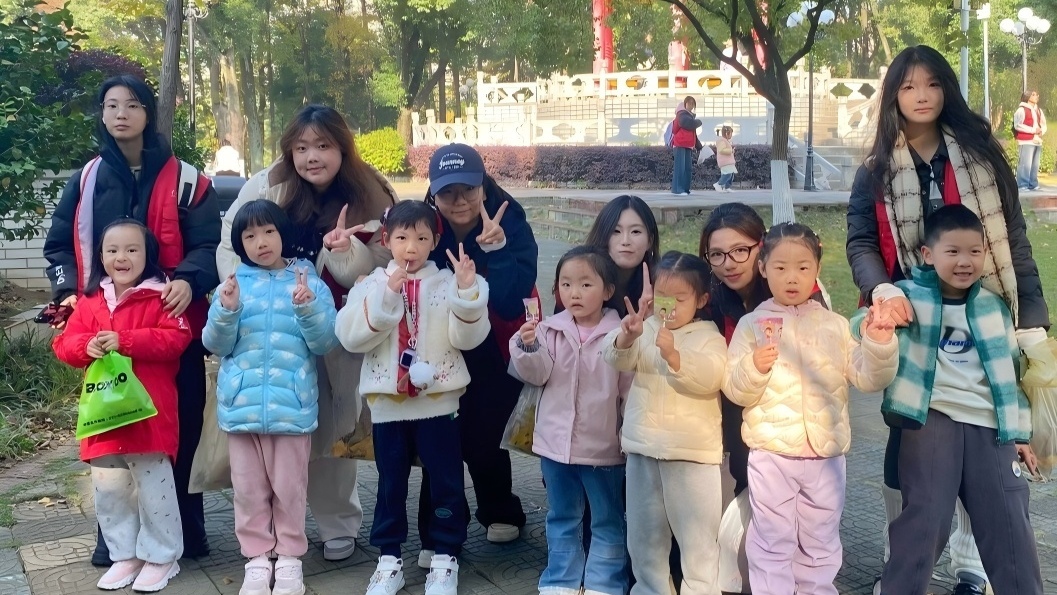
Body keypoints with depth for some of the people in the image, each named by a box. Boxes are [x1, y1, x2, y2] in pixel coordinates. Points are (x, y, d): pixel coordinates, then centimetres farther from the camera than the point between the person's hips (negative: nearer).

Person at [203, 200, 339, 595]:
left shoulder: (310, 282, 1)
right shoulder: (232, 285, 6)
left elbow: (325, 343, -5)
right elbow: (216, 344, 3)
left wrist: (308, 308, -20)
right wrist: (227, 311, -15)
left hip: (292, 403, -2)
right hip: (241, 402, 2)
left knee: (290, 485, 6)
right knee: (248, 487, 9)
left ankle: (290, 558, 19)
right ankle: (257, 558, 20)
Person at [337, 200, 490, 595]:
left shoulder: (447, 283, 0)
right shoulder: (372, 284, 1)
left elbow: (467, 337, -10)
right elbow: (350, 337, -13)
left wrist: (467, 292, -24)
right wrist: (385, 295, -24)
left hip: (439, 401, -1)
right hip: (387, 403, 1)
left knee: (445, 483, 7)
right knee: (390, 484, 12)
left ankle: (445, 557, 21)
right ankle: (389, 558, 24)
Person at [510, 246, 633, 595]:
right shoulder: (550, 330, -3)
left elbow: (631, 390, -6)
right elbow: (537, 375, -7)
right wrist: (528, 347, -26)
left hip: (603, 446, -2)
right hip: (556, 443, 3)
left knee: (608, 522, 12)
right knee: (562, 520, 17)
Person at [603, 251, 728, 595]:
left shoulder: (708, 336, -4)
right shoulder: (646, 329, 7)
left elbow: (710, 377, -20)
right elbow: (617, 360, -7)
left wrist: (673, 354, -34)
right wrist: (626, 337, -29)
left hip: (691, 450, -4)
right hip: (643, 447, 4)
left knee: (696, 531, 2)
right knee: (643, 530, 16)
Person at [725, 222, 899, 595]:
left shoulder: (835, 325, 4)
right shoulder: (752, 325, -2)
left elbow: (868, 379, 2)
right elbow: (735, 390, -5)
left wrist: (879, 344, -14)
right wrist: (754, 368, -23)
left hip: (826, 455, 2)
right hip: (771, 455, -2)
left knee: (822, 545, 16)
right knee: (773, 546, 7)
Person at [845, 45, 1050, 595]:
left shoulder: (982, 155, 4)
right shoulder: (876, 173, 4)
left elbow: (1013, 240, 2)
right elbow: (860, 243, -6)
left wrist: (1032, 319, -4)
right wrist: (882, 290, -27)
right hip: (912, 324, 0)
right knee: (906, 441, 5)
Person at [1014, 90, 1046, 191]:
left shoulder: (1039, 110, 19)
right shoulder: (1021, 110, -5)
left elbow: (1044, 124, 22)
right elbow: (1017, 125, -14)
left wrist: (1041, 131, -2)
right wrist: (1033, 130, -15)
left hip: (1037, 141, 7)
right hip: (1026, 142, -7)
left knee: (1035, 165, 7)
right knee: (1025, 164, -13)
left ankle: (1033, 184, 13)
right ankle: (1022, 185, -11)